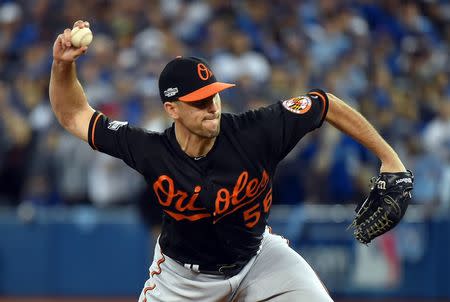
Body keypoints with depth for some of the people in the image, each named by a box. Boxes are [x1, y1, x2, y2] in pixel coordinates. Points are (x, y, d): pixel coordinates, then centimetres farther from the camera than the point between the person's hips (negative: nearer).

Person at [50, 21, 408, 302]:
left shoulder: (257, 131, -29)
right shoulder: (151, 152, -26)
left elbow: (328, 105, -15)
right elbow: (74, 116, -16)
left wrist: (388, 157, -11)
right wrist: (64, 65, -34)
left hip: (257, 259, 0)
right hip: (184, 273, 0)